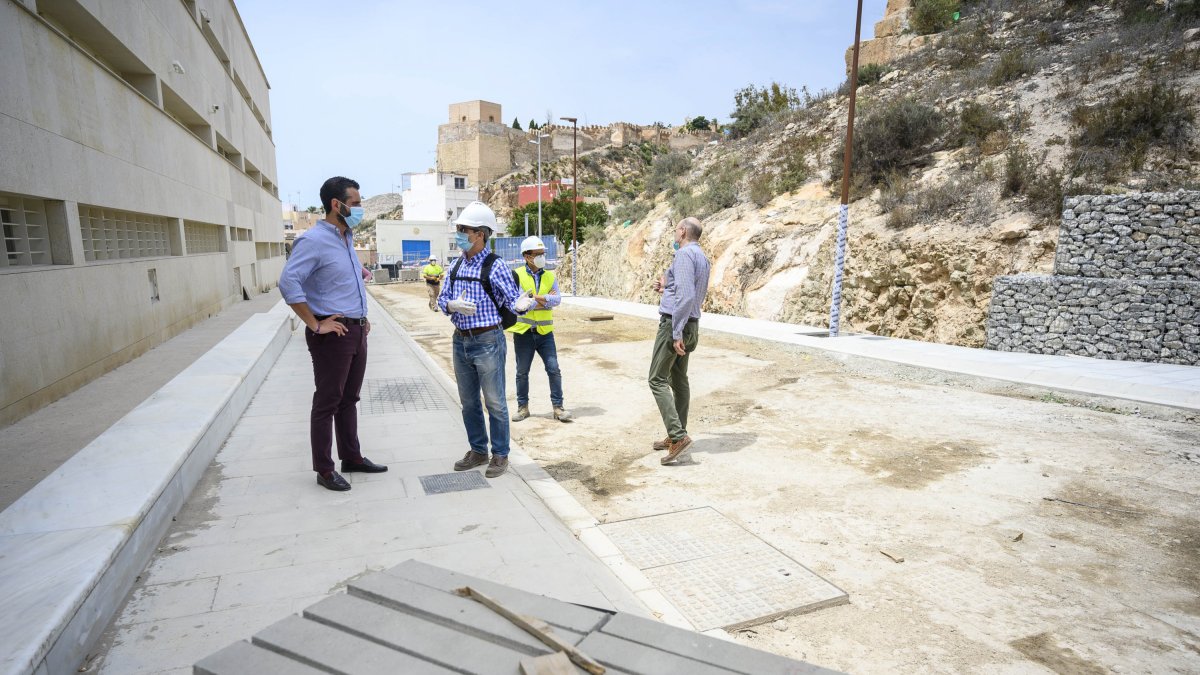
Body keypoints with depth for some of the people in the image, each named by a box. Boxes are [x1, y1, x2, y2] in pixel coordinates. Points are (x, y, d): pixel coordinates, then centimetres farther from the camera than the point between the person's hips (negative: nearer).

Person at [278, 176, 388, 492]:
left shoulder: (347, 238, 13)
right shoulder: (314, 240, -15)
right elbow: (288, 282, -24)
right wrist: (315, 325, -21)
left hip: (356, 332, 8)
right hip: (333, 334, -8)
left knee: (349, 399, 17)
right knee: (327, 403, 2)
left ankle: (352, 457, 29)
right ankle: (324, 469, 13)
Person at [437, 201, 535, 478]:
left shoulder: (495, 266, -11)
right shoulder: (456, 265, 8)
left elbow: (512, 300, -11)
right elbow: (442, 298, 11)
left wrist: (521, 305, -34)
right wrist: (452, 305, -12)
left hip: (487, 341, -7)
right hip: (461, 341, 7)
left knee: (495, 402, 5)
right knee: (468, 402, 16)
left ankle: (500, 455, 20)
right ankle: (478, 451, 32)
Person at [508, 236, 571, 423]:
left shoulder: (549, 276, 6)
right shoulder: (517, 275, -4)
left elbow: (557, 299, -8)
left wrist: (534, 298, -19)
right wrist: (545, 300, -14)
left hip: (545, 331, 2)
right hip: (523, 331, -2)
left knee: (554, 369, 0)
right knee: (522, 372, 10)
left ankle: (558, 407, 10)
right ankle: (523, 407, 25)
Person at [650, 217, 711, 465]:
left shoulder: (685, 254, -14)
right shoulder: (702, 258, 16)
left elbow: (686, 295, -24)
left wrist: (676, 333, -24)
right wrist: (667, 287, 19)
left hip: (674, 323, -10)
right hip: (691, 325, 10)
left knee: (658, 380, -7)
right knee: (679, 380, 14)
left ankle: (678, 436, -13)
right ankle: (677, 436, 21)